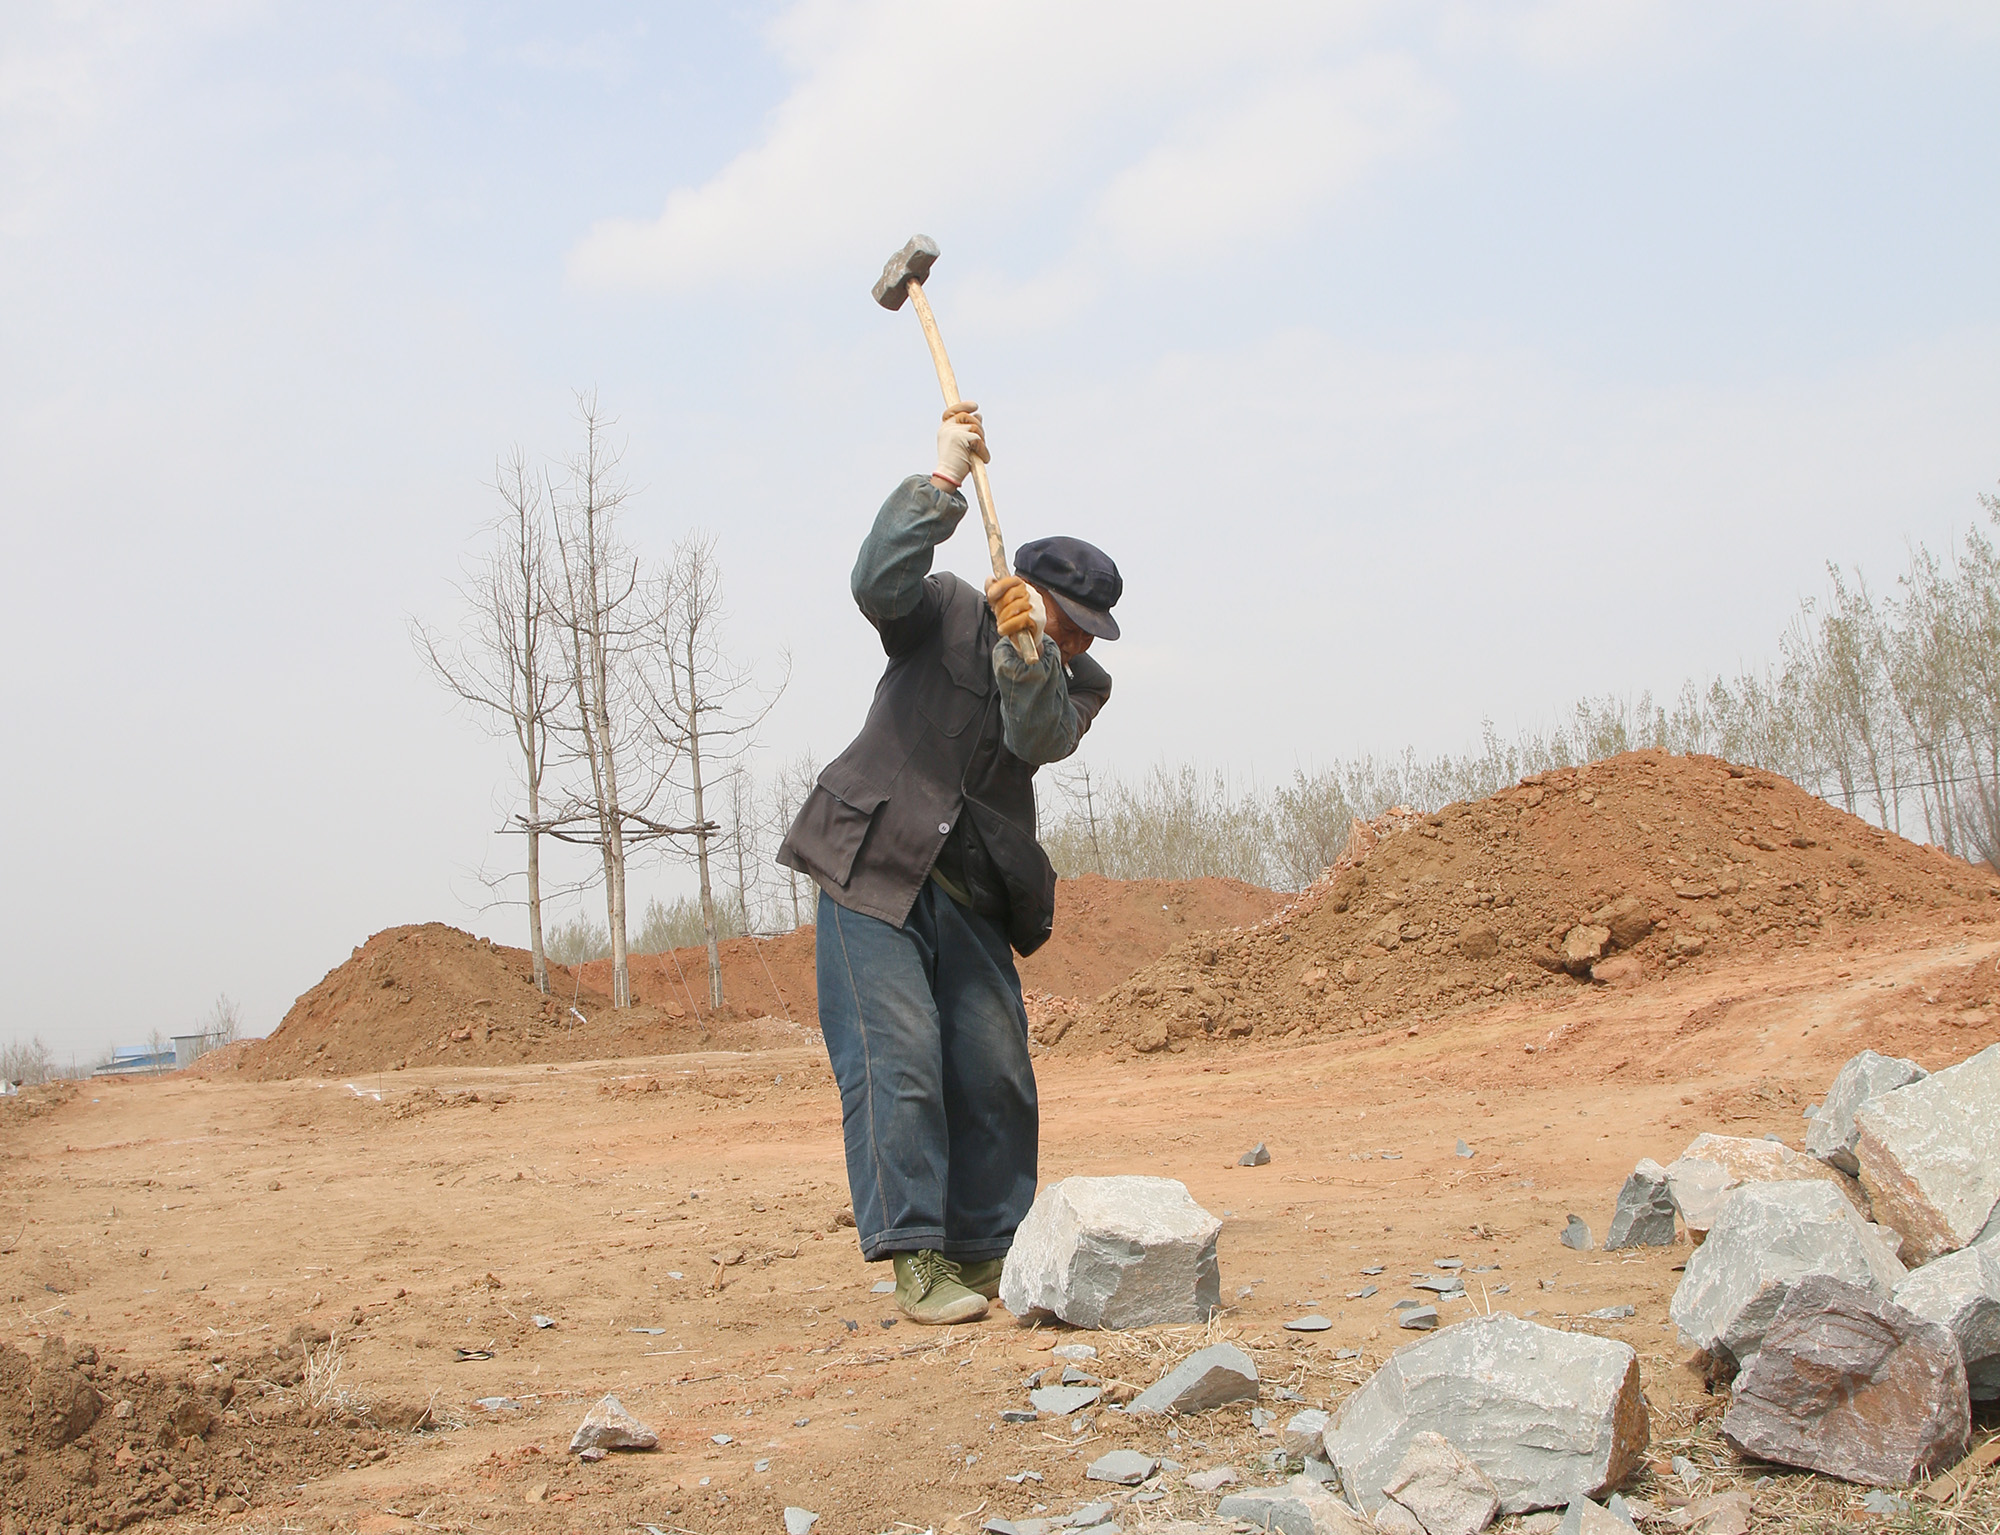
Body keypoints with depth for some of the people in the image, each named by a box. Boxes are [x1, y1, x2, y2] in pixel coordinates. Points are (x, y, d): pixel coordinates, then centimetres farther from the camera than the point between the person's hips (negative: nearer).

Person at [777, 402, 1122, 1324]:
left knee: (997, 1076, 4)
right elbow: (878, 580, -21)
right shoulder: (944, 615, 0)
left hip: (972, 900, 5)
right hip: (873, 873, -5)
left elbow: (1041, 737, -13)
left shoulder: (1076, 684, 8)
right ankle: (917, 1262, -11)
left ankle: (988, 1251, 16)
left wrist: (1026, 646, -28)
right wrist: (945, 477, -23)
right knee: (896, 1064, -13)